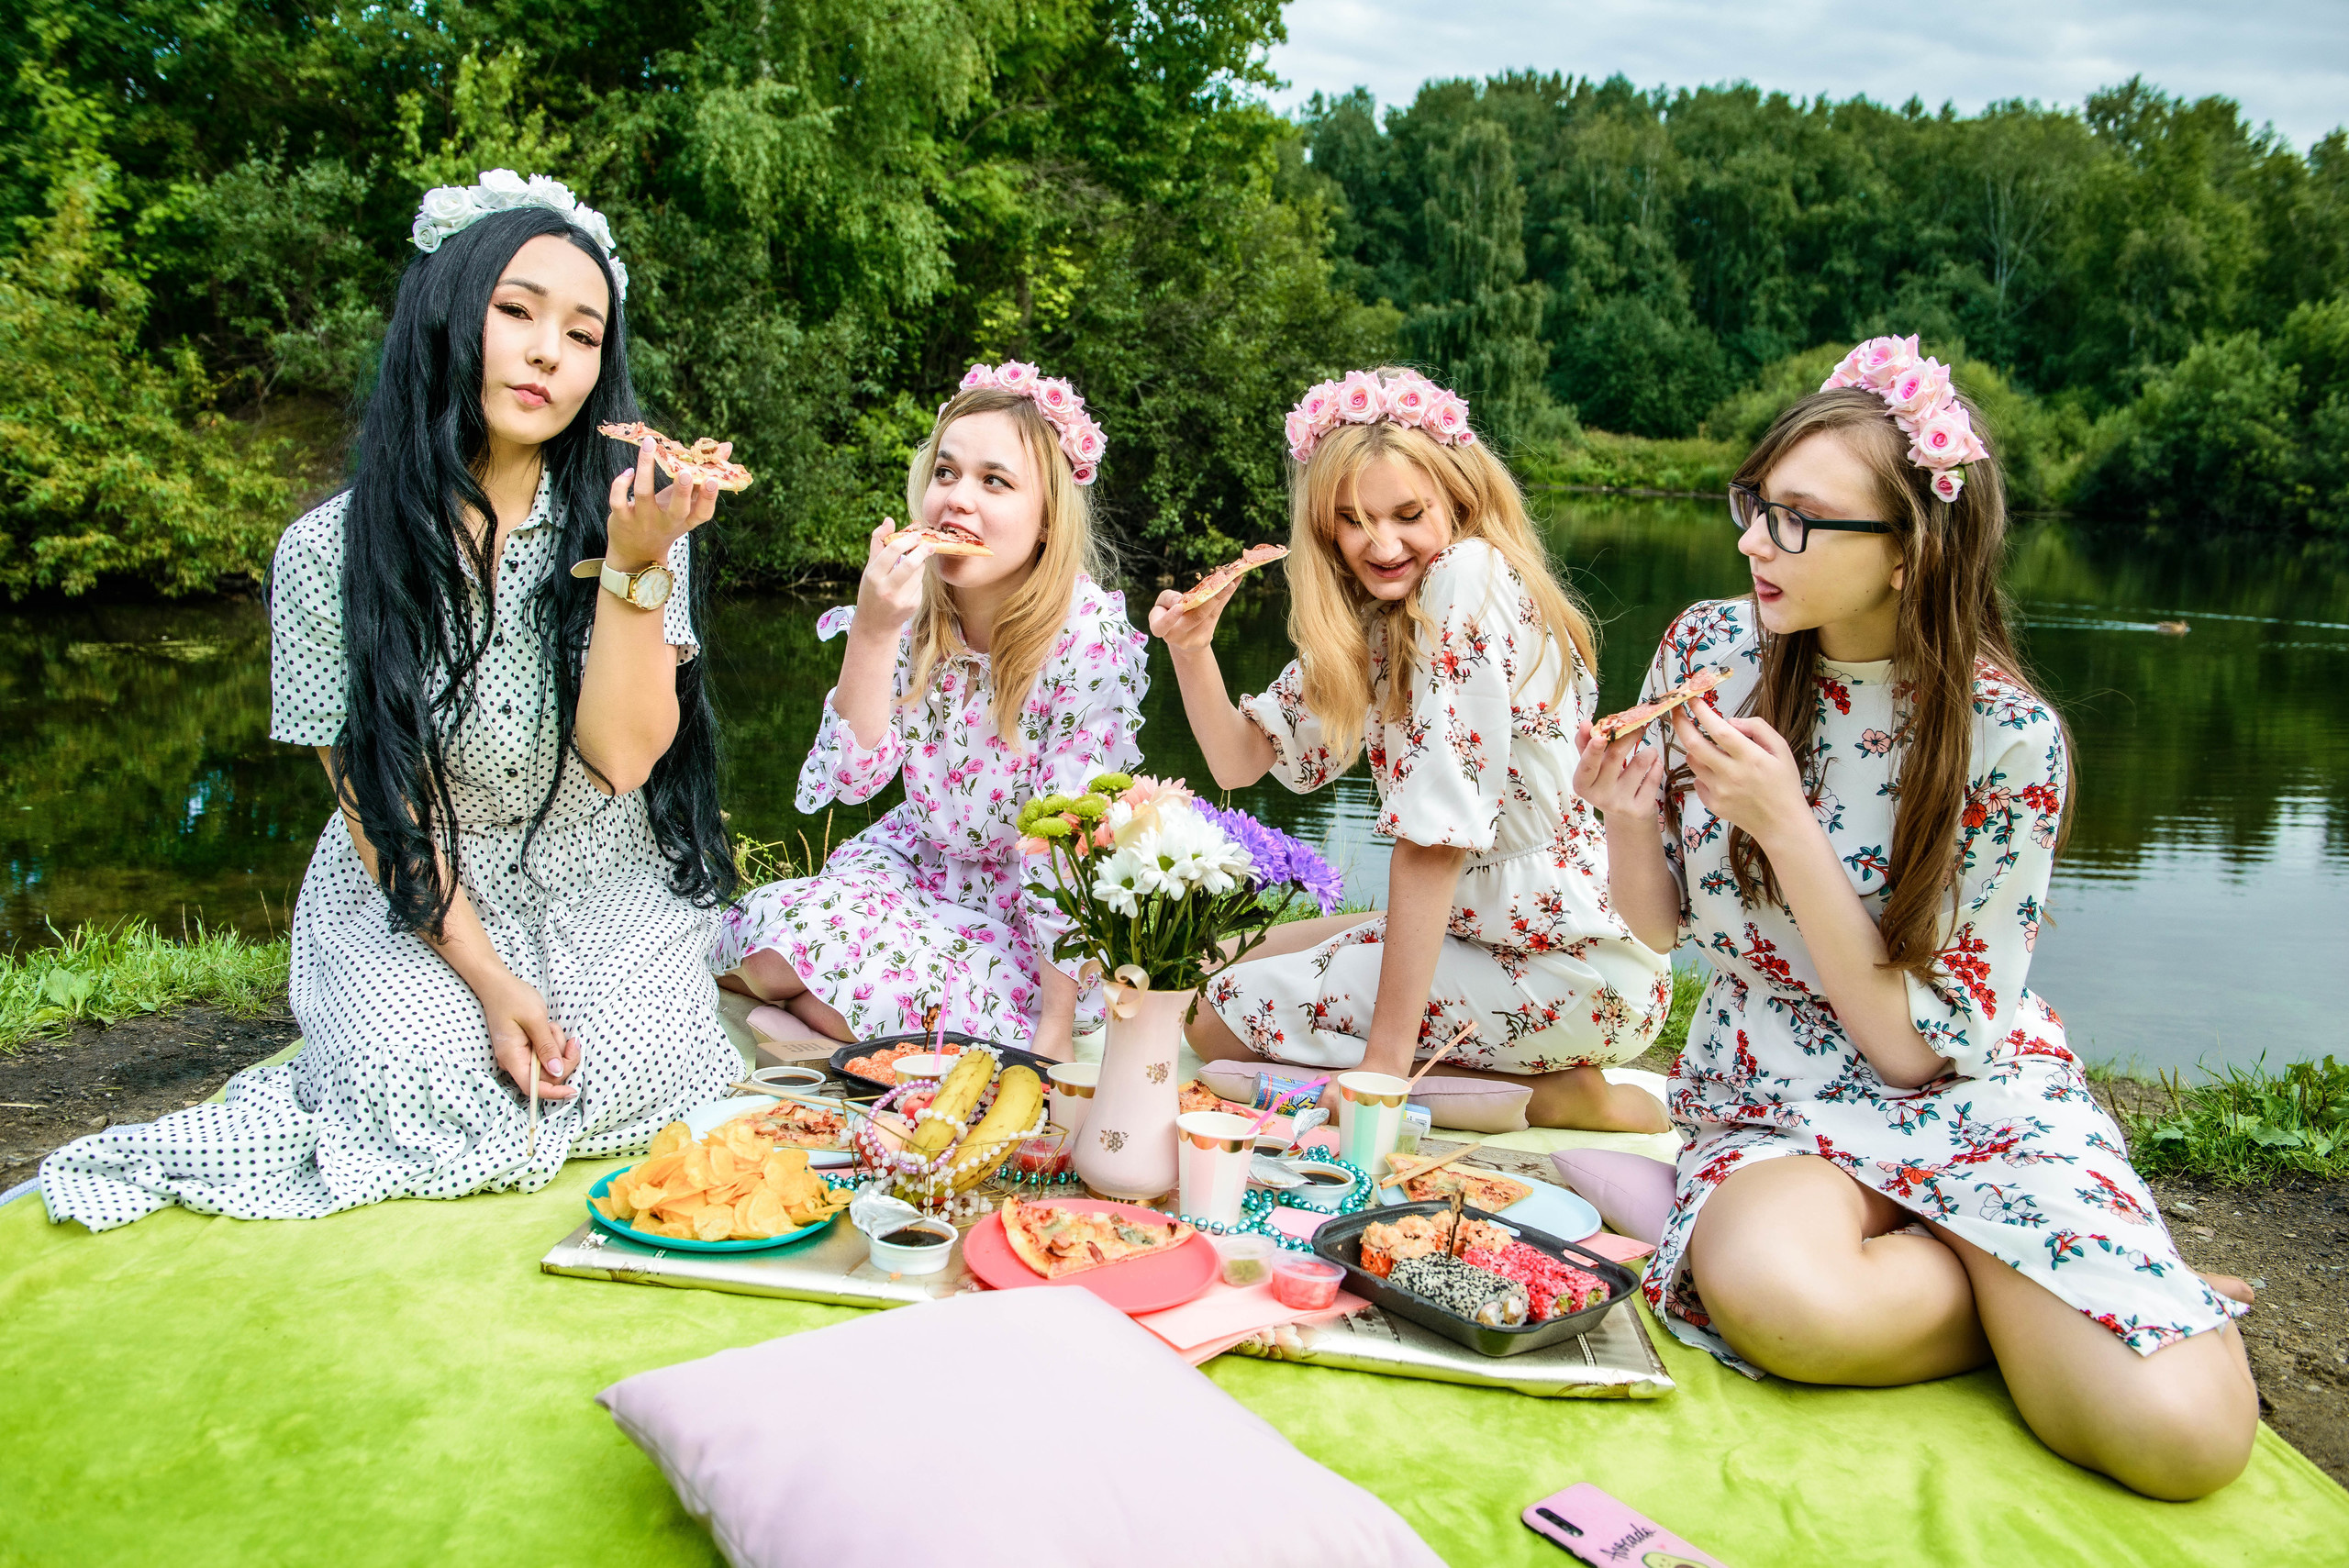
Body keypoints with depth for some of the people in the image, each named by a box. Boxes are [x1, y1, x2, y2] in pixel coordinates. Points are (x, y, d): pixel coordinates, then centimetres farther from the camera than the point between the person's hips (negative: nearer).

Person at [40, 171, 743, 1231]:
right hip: (415, 902, 0)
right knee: (428, 1090, -25)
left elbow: (623, 756, -20)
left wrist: (634, 565, -32)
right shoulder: (332, 553, -10)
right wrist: (488, 980, -16)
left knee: (622, 1074, -26)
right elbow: (376, 806, -6)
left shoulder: (630, 518, -10)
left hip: (604, 895, 0)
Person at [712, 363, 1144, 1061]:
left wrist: (1054, 1028, -22)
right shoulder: (911, 608, -9)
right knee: (764, 938, -18)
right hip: (917, 864, 5)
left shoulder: (1091, 636, -22)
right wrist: (872, 630, -27)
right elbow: (852, 779, -14)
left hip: (1030, 918, -5)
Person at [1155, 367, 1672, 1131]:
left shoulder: (1469, 580, -19)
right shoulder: (1370, 622, 8)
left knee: (1222, 1019, -5)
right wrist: (1192, 647, -7)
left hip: (1570, 970, -9)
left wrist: (1386, 1054, -22)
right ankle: (1539, 1075, 10)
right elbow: (1242, 759, 12)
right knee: (1245, 963, 22)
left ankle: (1553, 1096, -5)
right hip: (1479, 927, 9)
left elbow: (1437, 829, -23)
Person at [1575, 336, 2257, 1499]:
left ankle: (1987, 1286, 6)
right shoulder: (1712, 649, -6)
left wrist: (1785, 825, -26)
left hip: (1974, 1092, -2)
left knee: (2182, 1433, -27)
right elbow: (1660, 924, 4)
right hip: (1772, 1095, 2)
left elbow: (1919, 1043, -16)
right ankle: (2041, 1300, -4)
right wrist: (1628, 818, -18)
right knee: (1779, 1296, -36)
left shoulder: (2008, 737, -14)